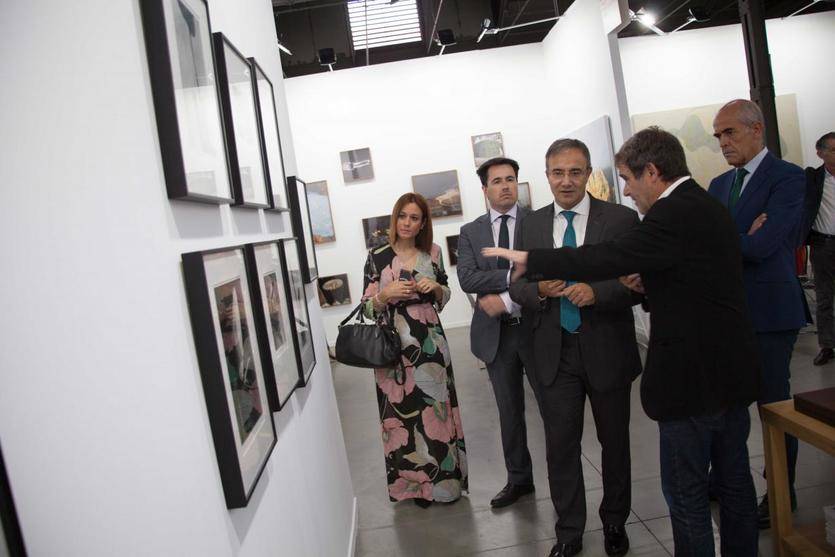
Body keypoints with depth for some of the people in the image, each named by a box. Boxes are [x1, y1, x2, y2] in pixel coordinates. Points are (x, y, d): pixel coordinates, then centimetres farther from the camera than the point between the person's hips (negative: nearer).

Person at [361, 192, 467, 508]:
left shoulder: (432, 253, 4)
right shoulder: (377, 257, -3)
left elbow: (445, 298, 13)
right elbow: (368, 308, -1)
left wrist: (436, 287, -8)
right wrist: (386, 294, -19)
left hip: (430, 343, 2)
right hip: (394, 346, -2)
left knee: (437, 408, 10)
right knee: (403, 413, 7)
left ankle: (444, 479, 30)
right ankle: (415, 483, 26)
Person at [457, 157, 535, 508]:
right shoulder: (470, 233, 5)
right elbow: (467, 279, -9)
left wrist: (507, 299, -17)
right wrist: (514, 274, -19)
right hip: (496, 332, 3)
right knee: (509, 410, 14)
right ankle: (519, 479, 32)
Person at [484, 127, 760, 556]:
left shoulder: (675, 213, -19)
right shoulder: (708, 207, 12)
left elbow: (608, 258, -25)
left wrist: (529, 260, -18)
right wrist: (650, 286, 5)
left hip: (694, 375, -10)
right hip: (732, 372, 10)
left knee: (685, 490, 5)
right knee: (734, 480, 22)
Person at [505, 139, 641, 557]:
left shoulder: (621, 219, -5)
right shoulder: (531, 225, 4)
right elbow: (516, 286, 4)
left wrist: (596, 292, -26)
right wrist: (539, 289, -18)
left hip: (606, 349, -1)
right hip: (553, 353, 2)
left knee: (614, 441, 17)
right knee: (560, 445, 11)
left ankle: (615, 522, 41)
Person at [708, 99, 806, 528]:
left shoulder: (787, 178, -9)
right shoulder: (719, 185, 13)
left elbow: (762, 244, -22)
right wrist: (741, 241, -15)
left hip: (768, 311, -6)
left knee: (773, 402, 6)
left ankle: (782, 495, 24)